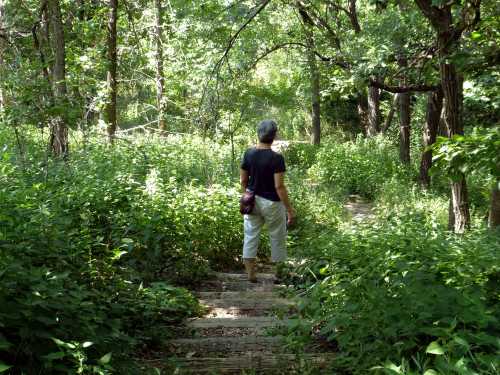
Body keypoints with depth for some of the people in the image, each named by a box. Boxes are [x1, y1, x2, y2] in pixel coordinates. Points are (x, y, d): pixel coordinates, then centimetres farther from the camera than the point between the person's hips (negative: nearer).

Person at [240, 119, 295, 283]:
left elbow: (243, 180, 3)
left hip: (252, 201, 4)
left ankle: (250, 274, 17)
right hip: (271, 203, -4)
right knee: (277, 239, 12)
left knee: (251, 236, 12)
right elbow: (279, 186, -19)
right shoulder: (276, 158, -19)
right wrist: (290, 209, -12)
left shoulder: (248, 153, -4)